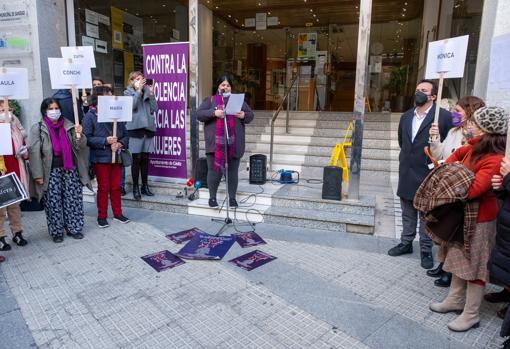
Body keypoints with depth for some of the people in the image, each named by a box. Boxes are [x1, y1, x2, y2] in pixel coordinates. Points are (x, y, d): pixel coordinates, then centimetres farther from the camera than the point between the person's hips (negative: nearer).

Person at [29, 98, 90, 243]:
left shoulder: (68, 126, 7)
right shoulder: (38, 128, 0)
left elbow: (79, 147, 3)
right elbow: (35, 152, -4)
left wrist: (79, 135, -17)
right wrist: (38, 174, -9)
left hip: (70, 169, 2)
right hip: (51, 171, -2)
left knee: (73, 199, 4)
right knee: (53, 202, 2)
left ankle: (73, 228, 17)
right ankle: (56, 232, 15)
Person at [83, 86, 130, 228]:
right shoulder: (90, 116, -6)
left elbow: (125, 134, 6)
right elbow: (87, 137, -13)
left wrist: (120, 144, -13)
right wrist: (106, 141, -20)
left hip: (116, 157, 4)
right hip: (101, 158, -4)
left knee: (116, 187, 12)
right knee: (103, 188, 5)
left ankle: (118, 213, 25)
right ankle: (101, 216, 19)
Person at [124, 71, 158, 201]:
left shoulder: (147, 91, 14)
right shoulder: (128, 93, 6)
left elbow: (154, 109, 4)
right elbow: (131, 105, -13)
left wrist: (151, 93, -5)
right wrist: (138, 90, -12)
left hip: (148, 128, 3)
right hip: (135, 128, -3)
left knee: (145, 158, 8)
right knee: (136, 158, -4)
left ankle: (145, 186, 17)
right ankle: (135, 187, 5)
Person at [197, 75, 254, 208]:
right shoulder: (210, 100, 9)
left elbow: (251, 115, 14)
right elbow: (199, 114, -1)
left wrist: (244, 115, -9)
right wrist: (213, 113, -16)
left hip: (234, 142, 2)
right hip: (216, 142, -1)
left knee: (233, 171, 6)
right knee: (214, 170, 1)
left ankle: (232, 198, 17)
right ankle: (212, 197, 16)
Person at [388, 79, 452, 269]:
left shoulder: (443, 116, -9)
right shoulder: (406, 116, 10)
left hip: (427, 174, -6)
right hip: (406, 173, 6)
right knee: (407, 212, 17)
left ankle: (426, 250, 19)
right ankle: (406, 243, 31)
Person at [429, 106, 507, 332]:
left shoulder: (495, 160, -27)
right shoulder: (476, 146, -2)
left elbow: (472, 190, -33)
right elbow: (458, 154, 19)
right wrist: (447, 167, 0)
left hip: (480, 218, -9)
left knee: (475, 264, 6)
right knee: (459, 256, 20)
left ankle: (471, 315, 22)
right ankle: (455, 300, 37)